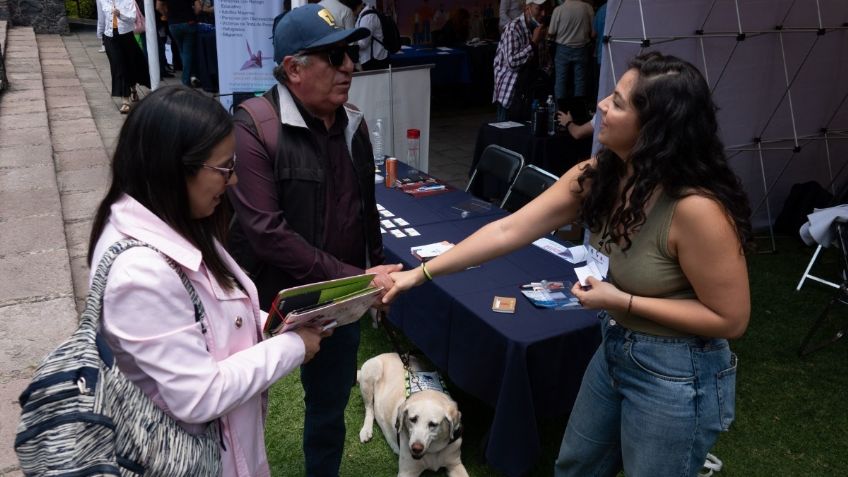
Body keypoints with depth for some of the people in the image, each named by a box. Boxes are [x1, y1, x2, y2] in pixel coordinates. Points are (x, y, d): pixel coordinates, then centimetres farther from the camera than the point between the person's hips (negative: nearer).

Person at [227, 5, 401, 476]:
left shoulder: (353, 124, 2)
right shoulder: (254, 129, -20)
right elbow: (266, 232, -27)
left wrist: (376, 274, 13)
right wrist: (354, 277, -26)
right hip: (272, 302, -5)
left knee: (330, 407, 21)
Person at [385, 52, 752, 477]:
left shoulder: (695, 207, -30)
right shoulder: (596, 176, -9)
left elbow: (731, 319, -21)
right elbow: (507, 231, -9)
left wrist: (621, 301, -24)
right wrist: (421, 273, -10)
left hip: (675, 377, -7)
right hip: (615, 349, 7)